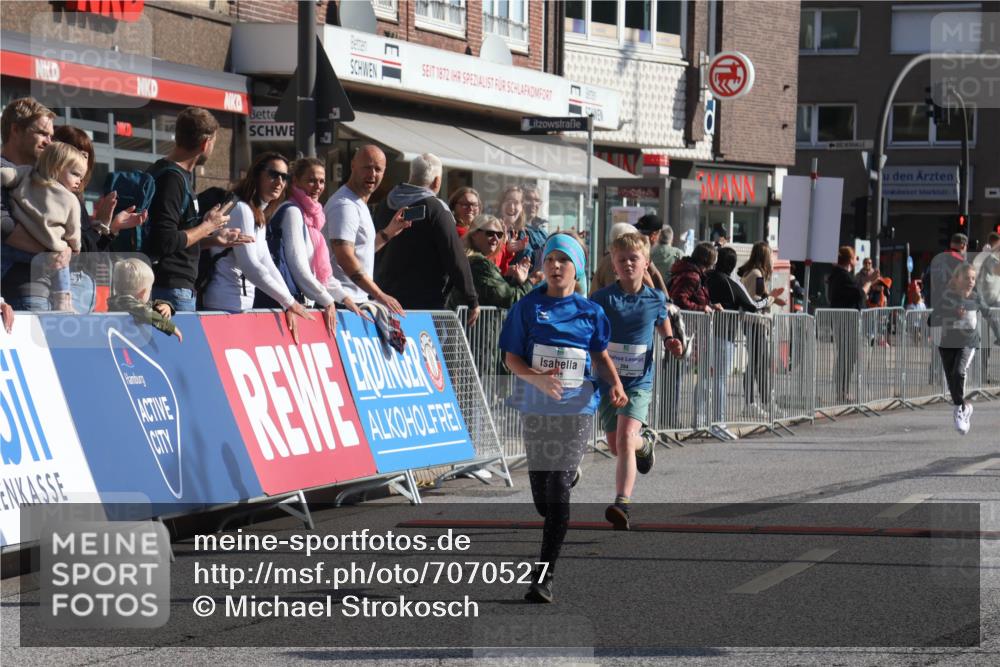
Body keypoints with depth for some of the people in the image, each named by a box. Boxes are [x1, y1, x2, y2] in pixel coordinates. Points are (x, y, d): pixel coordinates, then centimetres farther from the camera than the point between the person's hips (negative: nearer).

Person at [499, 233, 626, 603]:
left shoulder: (589, 312, 3)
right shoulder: (528, 307, 0)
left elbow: (600, 355, 15)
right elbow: (512, 357, -1)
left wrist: (616, 384, -4)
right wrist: (536, 378, -21)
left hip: (577, 408, -1)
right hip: (536, 408, 1)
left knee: (558, 492, -11)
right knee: (542, 498, 9)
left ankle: (545, 575, -9)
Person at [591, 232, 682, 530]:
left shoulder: (655, 299, 0)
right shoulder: (602, 299, -7)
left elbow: (662, 322, 20)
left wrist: (670, 342, 0)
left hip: (639, 382, -2)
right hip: (606, 380, 2)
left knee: (625, 440, -21)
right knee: (616, 447, 15)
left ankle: (622, 504, -28)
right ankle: (643, 446, 52)